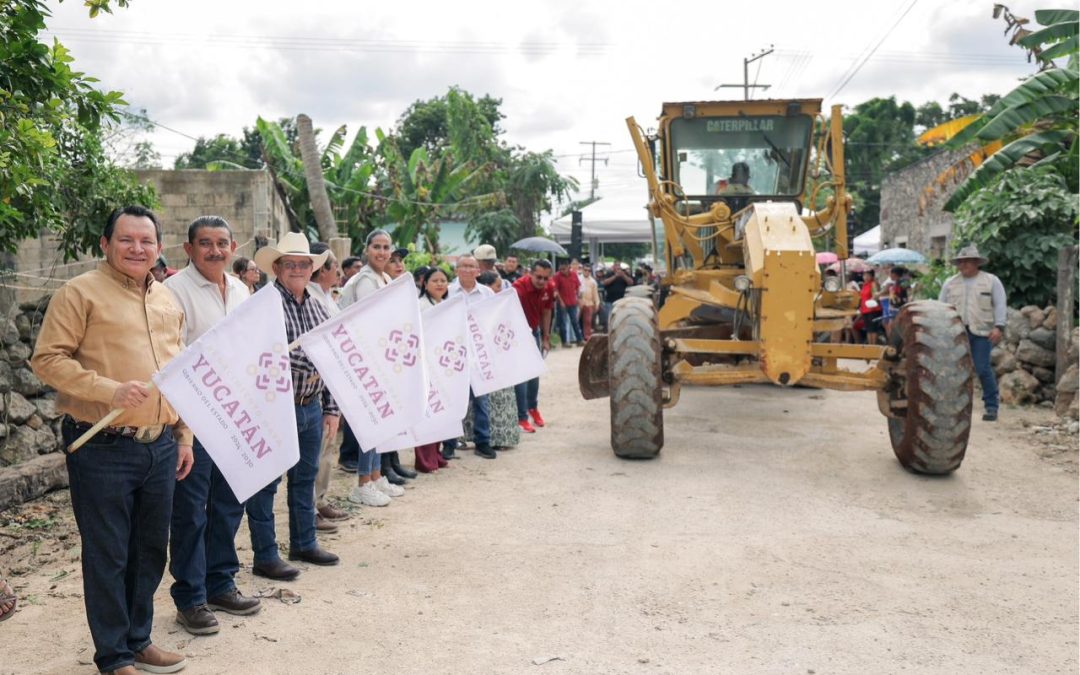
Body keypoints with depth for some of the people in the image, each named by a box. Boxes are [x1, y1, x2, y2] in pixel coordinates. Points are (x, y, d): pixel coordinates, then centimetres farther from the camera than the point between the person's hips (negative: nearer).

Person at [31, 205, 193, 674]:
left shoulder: (168, 301, 14)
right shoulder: (81, 293, -6)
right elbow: (47, 360, -12)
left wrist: (184, 436, 15)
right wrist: (111, 391, -22)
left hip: (161, 448, 6)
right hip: (103, 448, -6)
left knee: (150, 550, 15)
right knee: (107, 555, 5)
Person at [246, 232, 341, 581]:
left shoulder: (318, 308, 11)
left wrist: (331, 408, 10)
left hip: (311, 406, 7)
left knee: (305, 477, 17)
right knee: (266, 482, 2)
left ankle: (304, 543, 31)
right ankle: (265, 555, 11)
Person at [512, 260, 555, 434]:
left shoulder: (549, 287, -10)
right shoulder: (519, 287, -30)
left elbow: (546, 312, 4)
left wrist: (546, 338, 8)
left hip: (534, 331, 6)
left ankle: (533, 407, 33)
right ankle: (521, 418, -2)